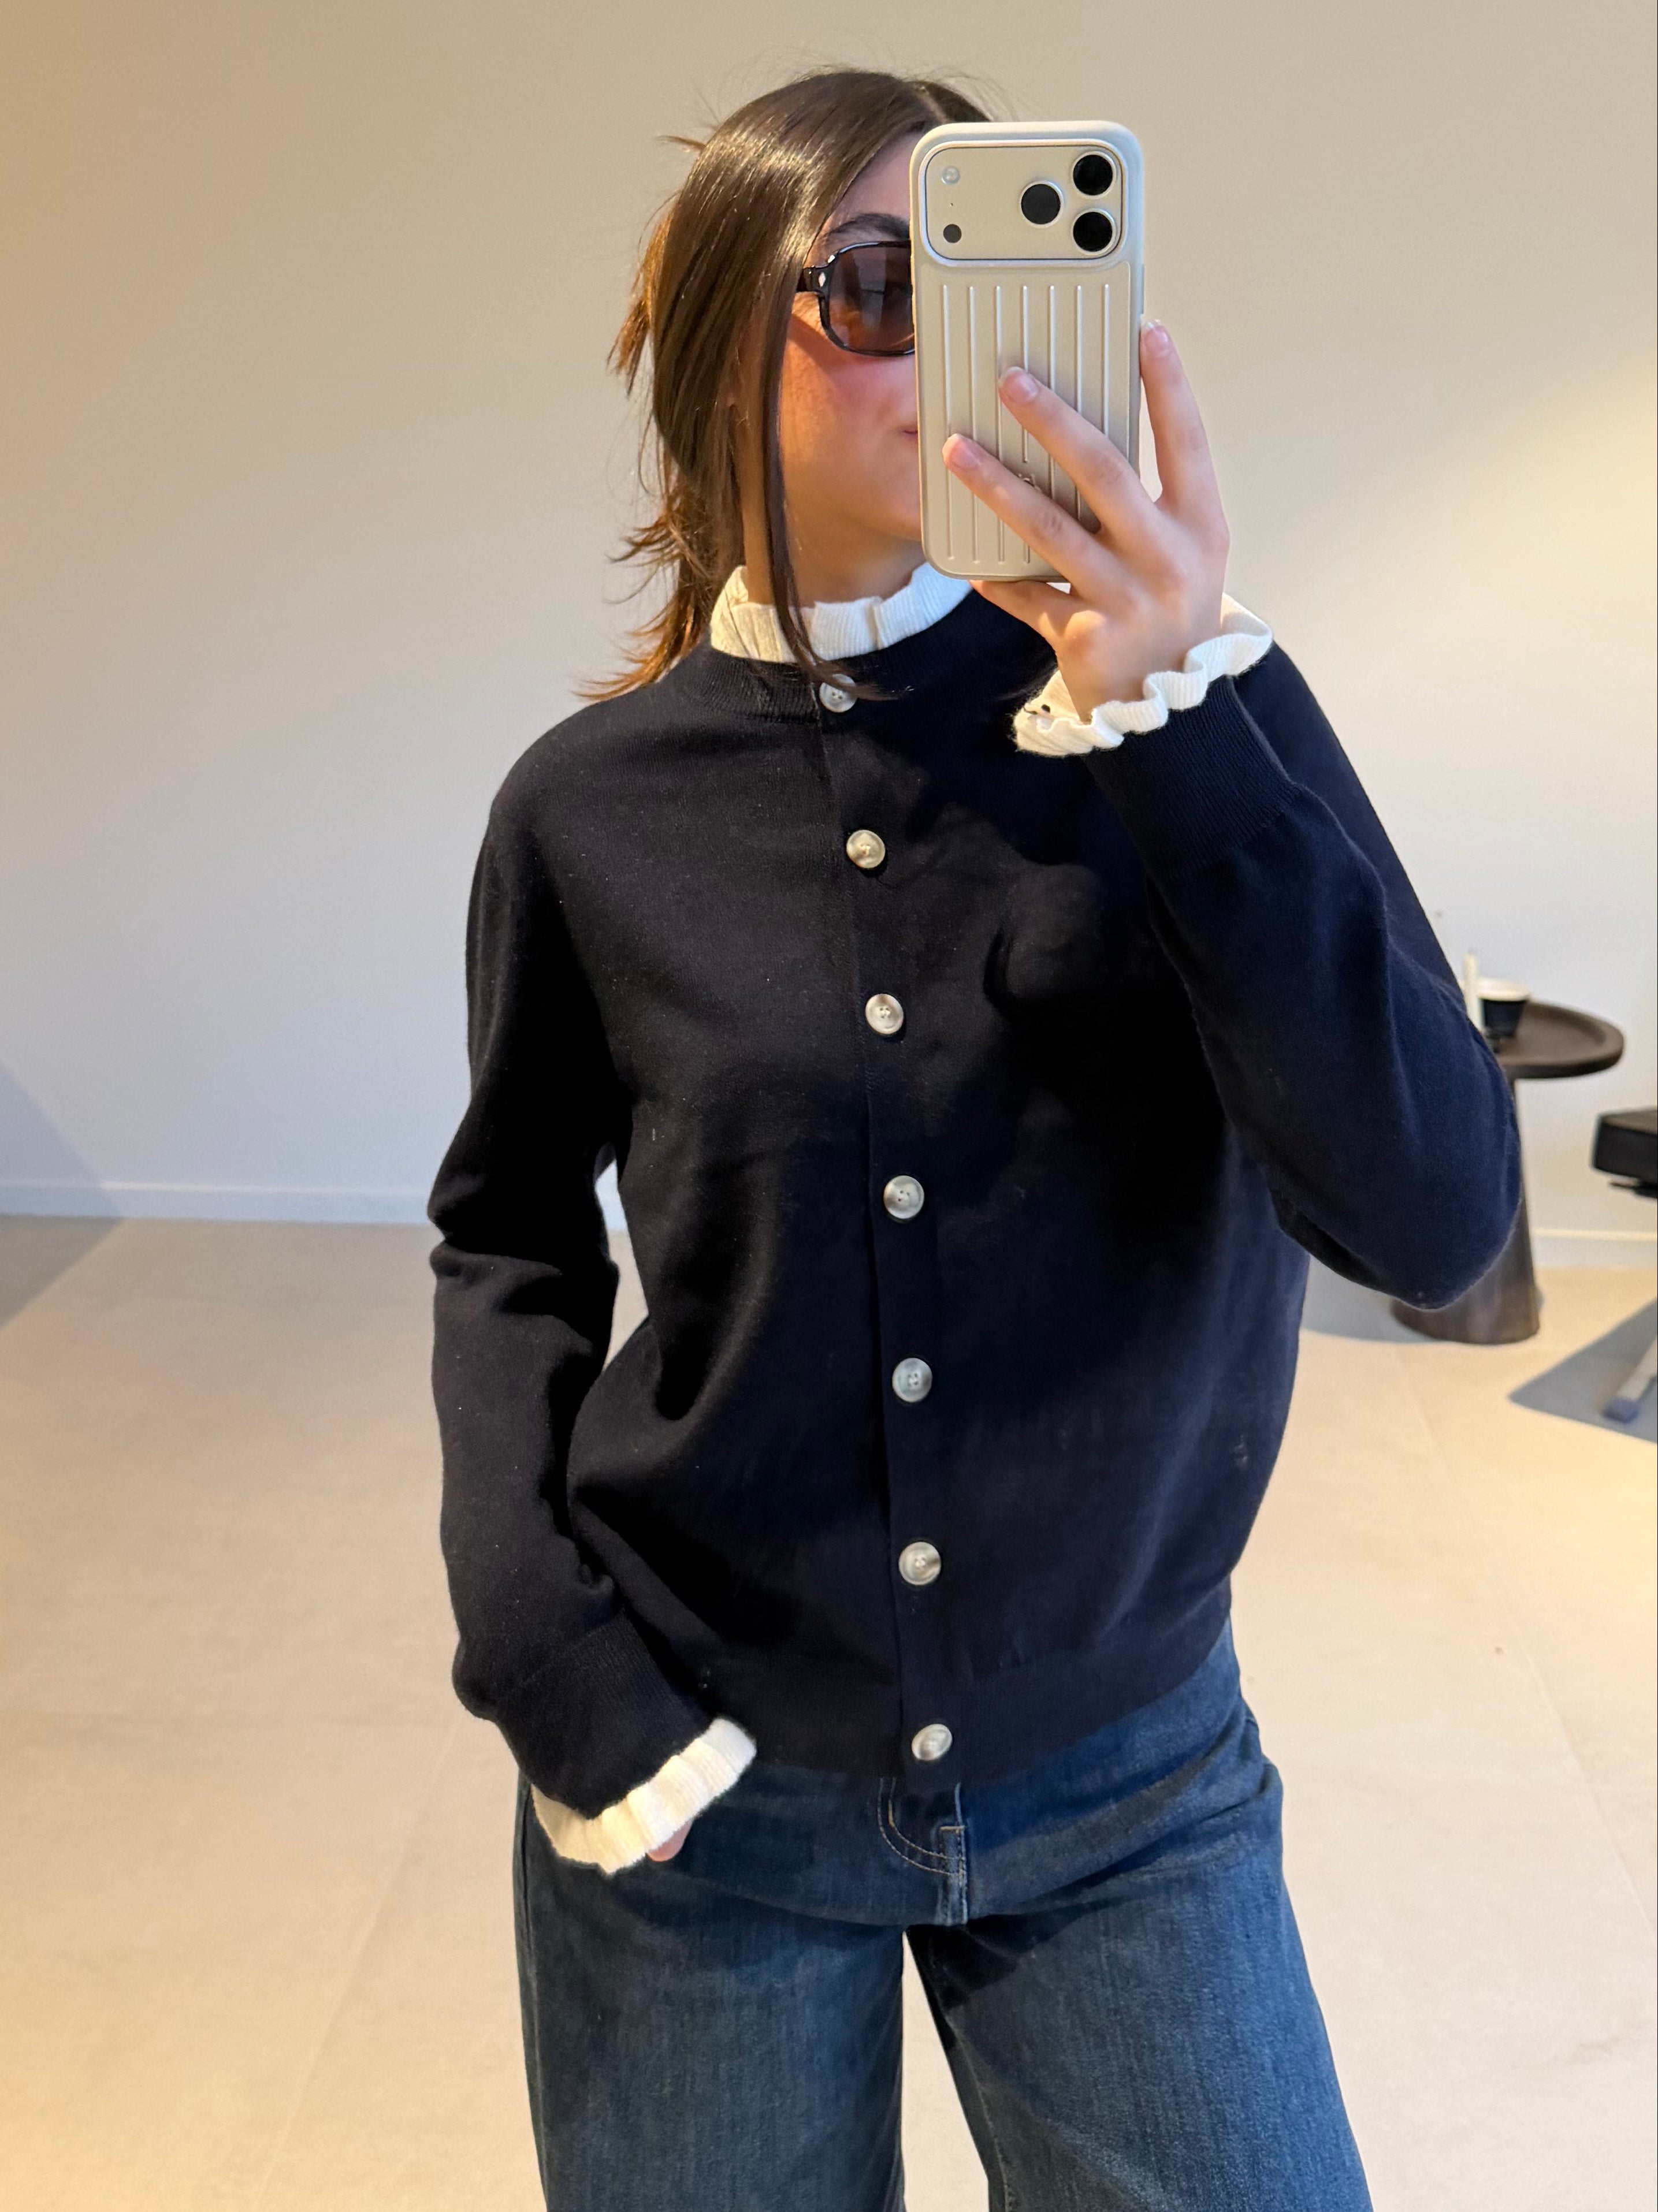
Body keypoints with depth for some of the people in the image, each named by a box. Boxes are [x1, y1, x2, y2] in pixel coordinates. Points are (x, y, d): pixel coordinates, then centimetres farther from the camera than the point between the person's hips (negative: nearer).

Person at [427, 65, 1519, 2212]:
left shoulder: (1180, 710, -8)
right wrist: (541, 1654, -6)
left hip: (1129, 1787, 0)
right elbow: (509, 1241, 6)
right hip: (705, 1794, 1)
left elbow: (1435, 1218, -18)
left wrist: (1190, 706, -27)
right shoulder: (595, 806, -7)